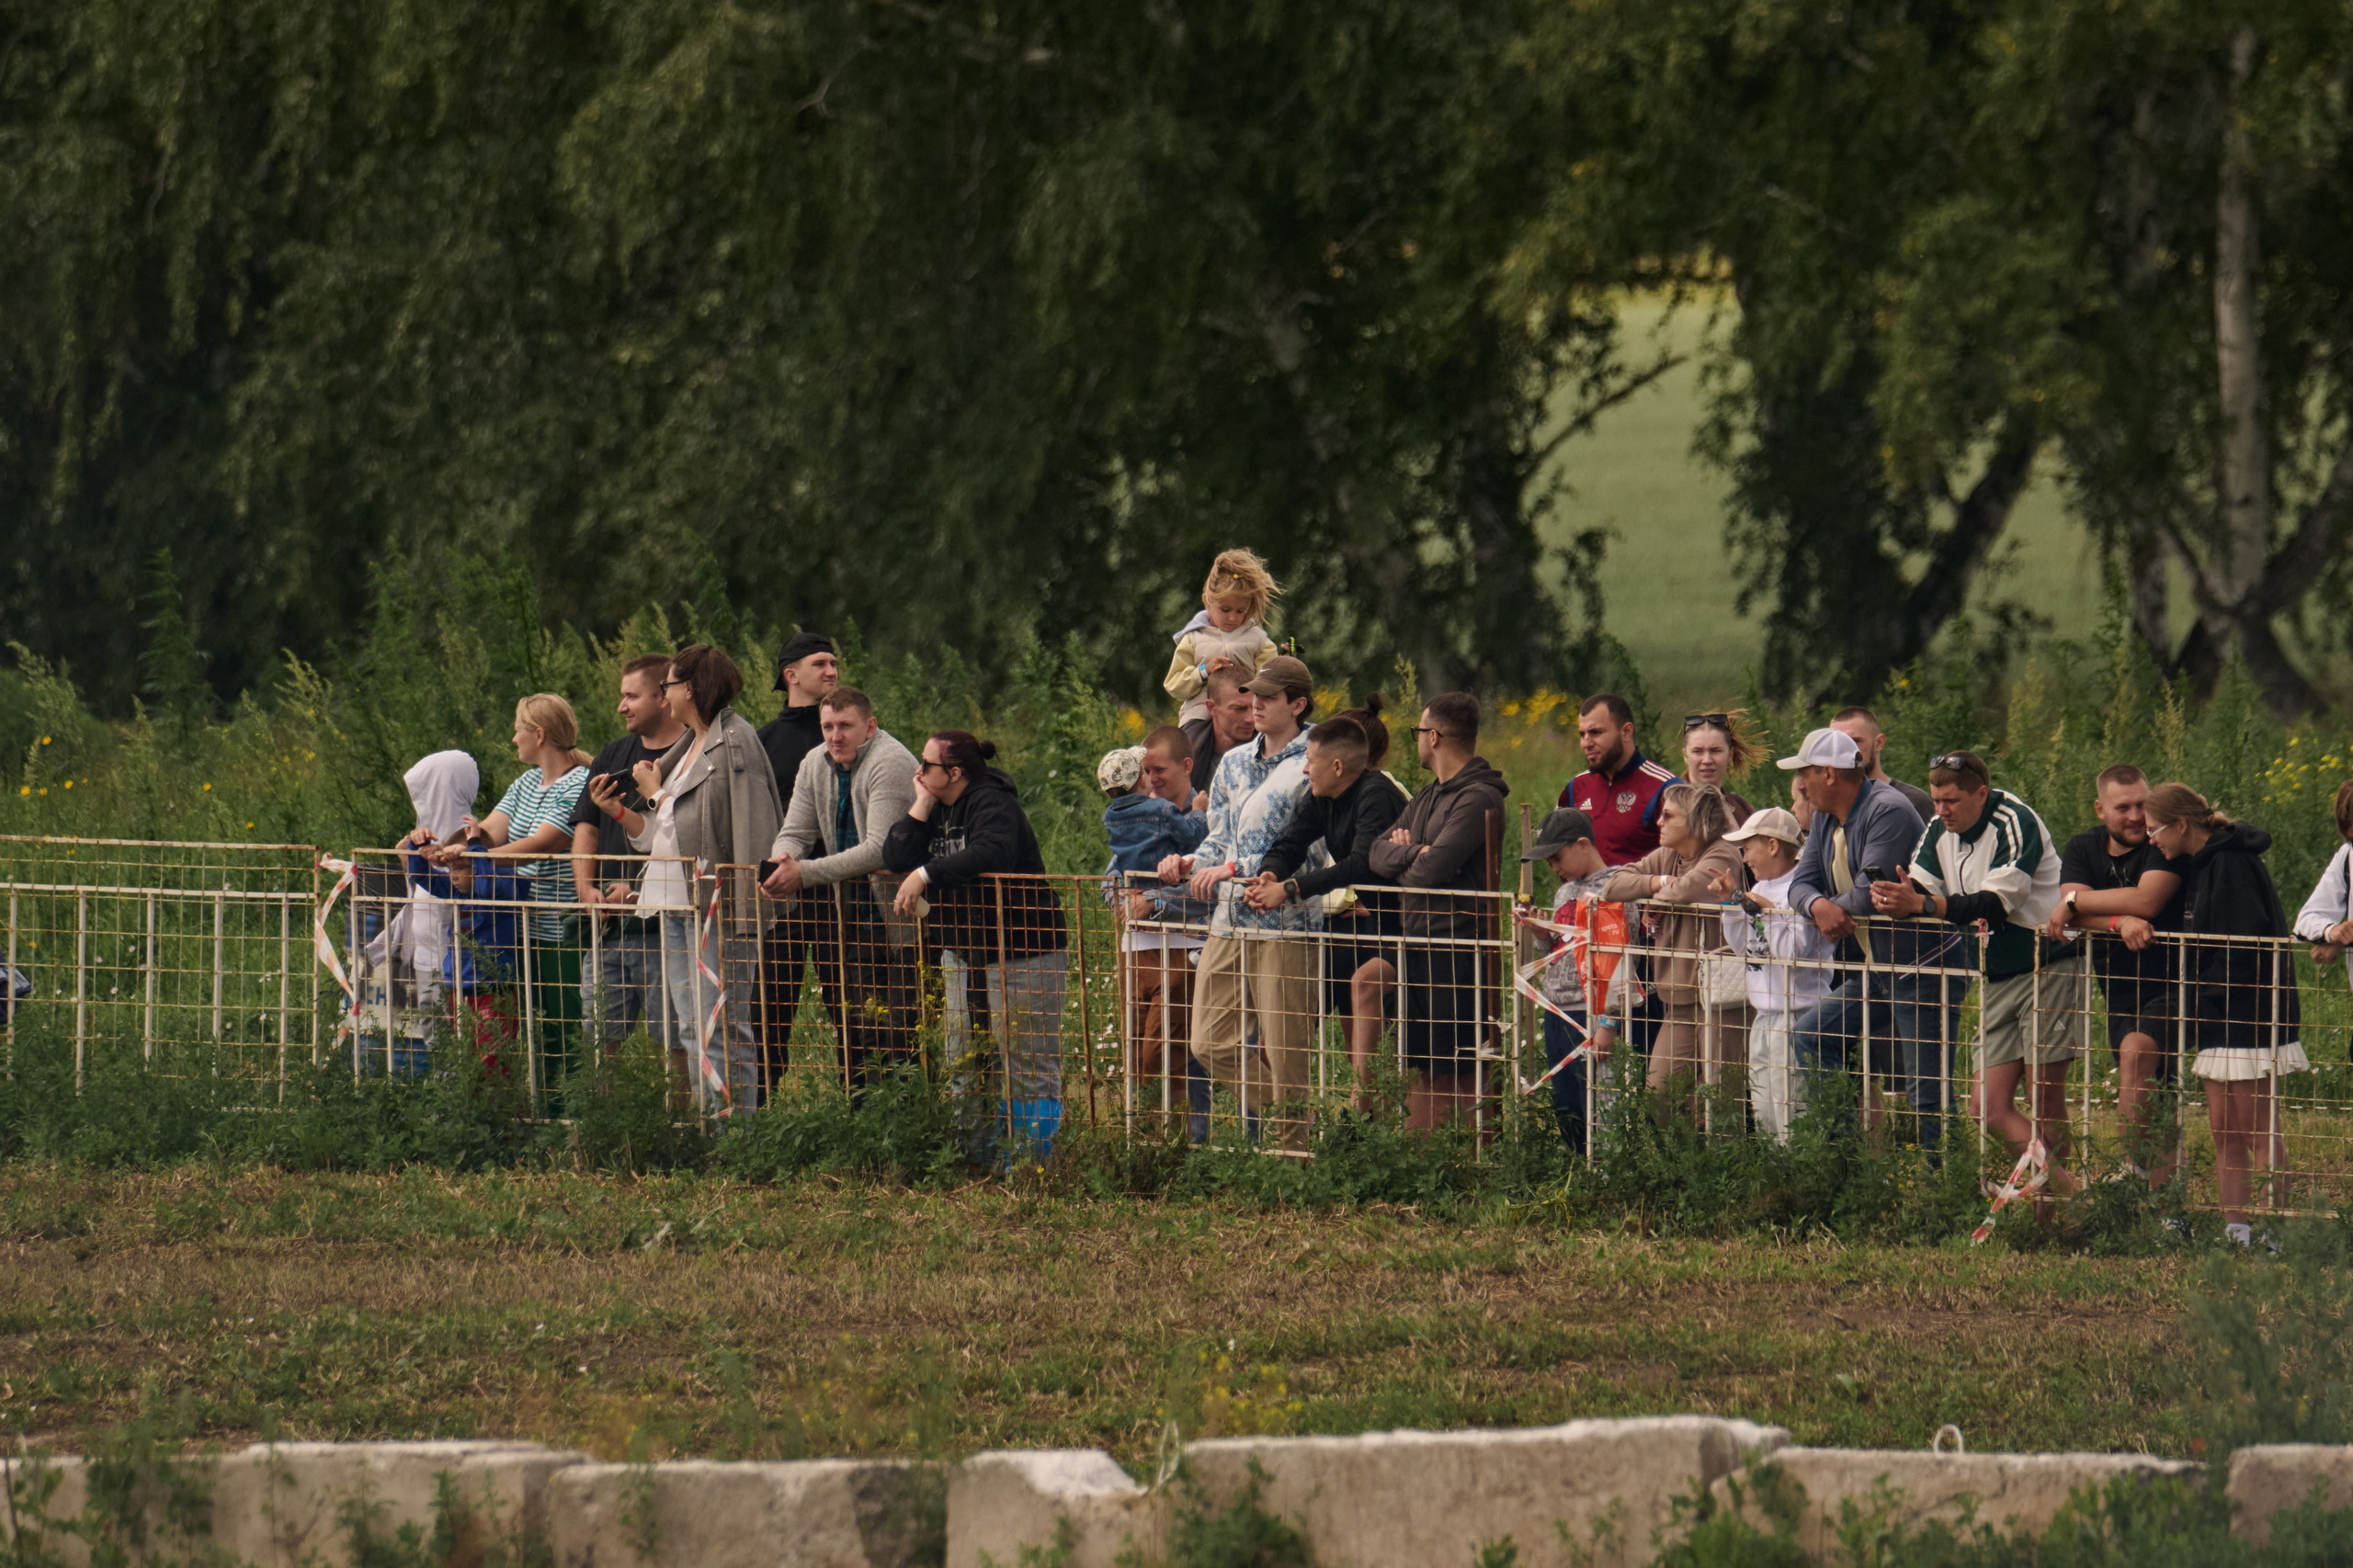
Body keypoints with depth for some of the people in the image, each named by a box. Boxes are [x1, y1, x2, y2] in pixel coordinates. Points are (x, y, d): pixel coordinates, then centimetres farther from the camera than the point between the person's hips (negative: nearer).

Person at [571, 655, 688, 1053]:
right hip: (608, 928, 7)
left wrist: (639, 888, -16)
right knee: (597, 1042, 5)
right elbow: (585, 829, 18)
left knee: (676, 1048, -8)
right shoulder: (613, 757, 18)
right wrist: (588, 890, 1)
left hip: (662, 929, -7)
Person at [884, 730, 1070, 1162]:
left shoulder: (992, 803, -13)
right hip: (968, 955, 9)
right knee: (961, 1066, 10)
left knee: (1029, 1071, -7)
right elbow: (896, 858, 2)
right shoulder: (937, 810, 12)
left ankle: (1039, 1155, -6)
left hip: (1021, 952, -9)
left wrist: (926, 874, -30)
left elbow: (991, 853, -33)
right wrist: (921, 805, -5)